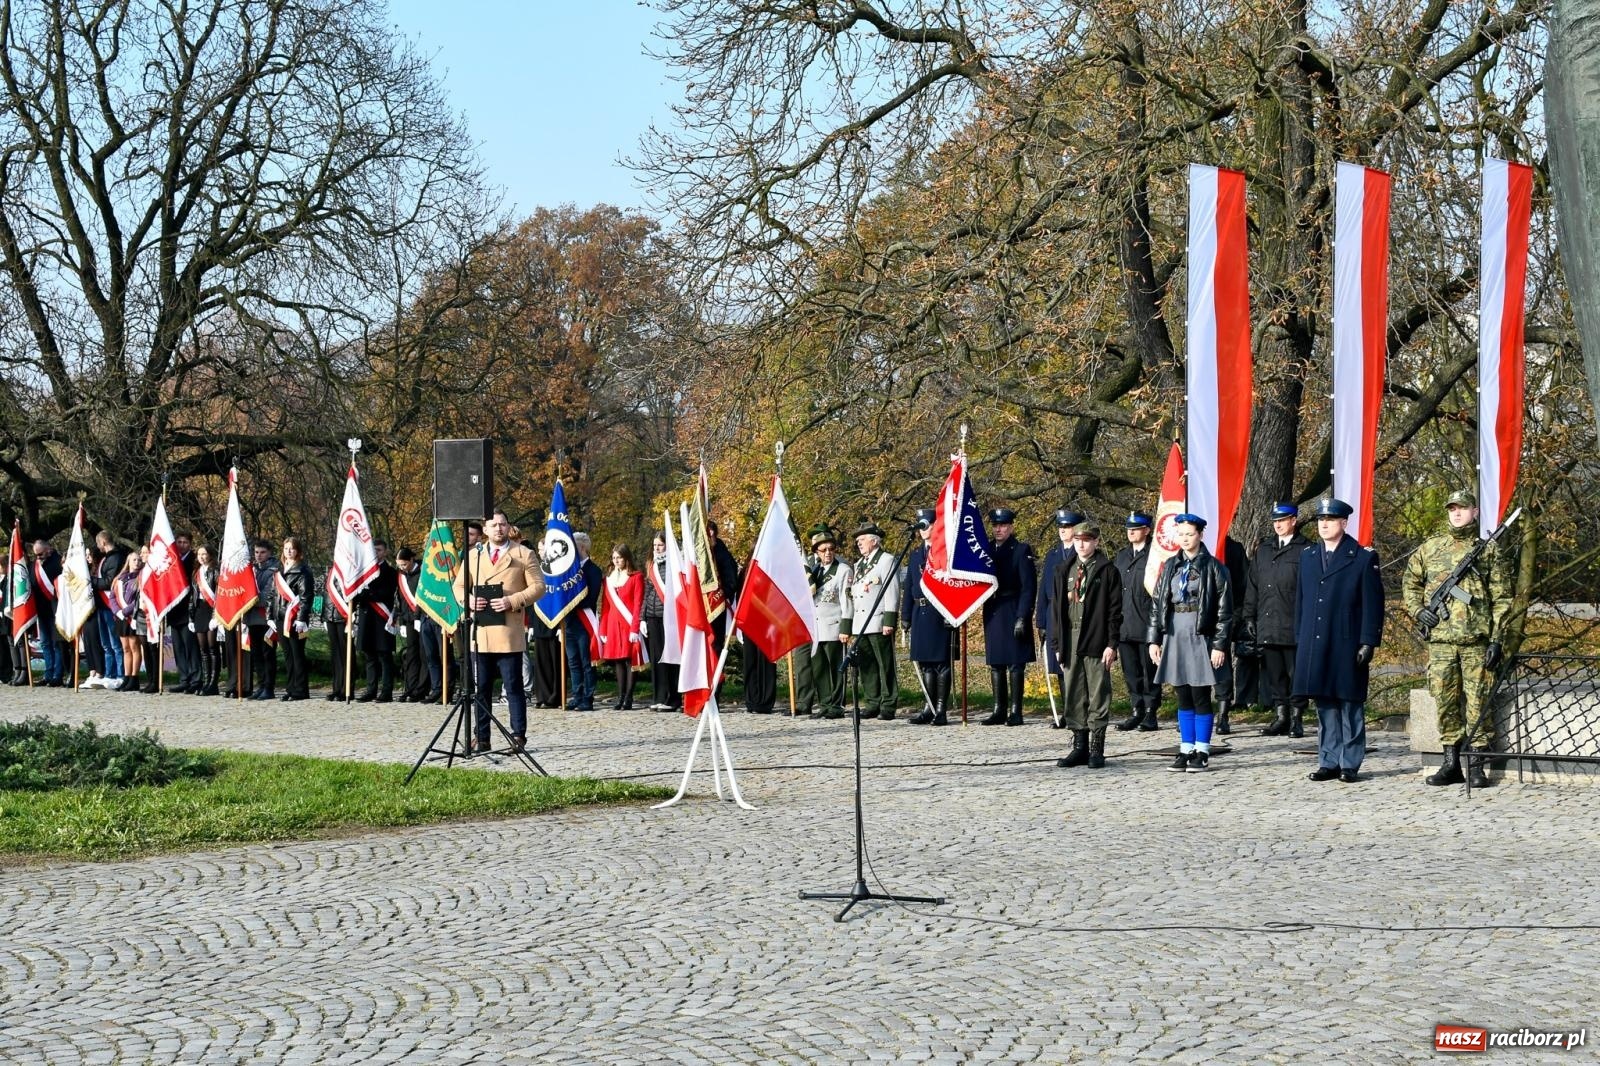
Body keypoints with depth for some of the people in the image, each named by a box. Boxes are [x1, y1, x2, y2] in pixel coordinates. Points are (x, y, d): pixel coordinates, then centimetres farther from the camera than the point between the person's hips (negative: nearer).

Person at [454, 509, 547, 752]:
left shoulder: (524, 555, 5)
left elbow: (538, 586, 0)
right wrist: (468, 600, -5)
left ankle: (518, 737, 2)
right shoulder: (473, 555, 16)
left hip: (509, 632, -4)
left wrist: (513, 601, -14)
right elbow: (459, 586, 18)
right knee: (480, 687, 6)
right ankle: (481, 737, 11)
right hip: (479, 632, 4)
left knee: (513, 686, -2)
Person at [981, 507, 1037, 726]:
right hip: (992, 614, 6)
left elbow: (1029, 587, -9)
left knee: (1015, 664, -4)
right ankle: (999, 711, 13)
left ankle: (1015, 712, -2)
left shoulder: (1022, 551, -5)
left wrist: (1022, 618, -15)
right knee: (995, 664, 8)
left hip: (1013, 612, -6)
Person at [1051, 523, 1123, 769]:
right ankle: (1079, 746, 14)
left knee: (1098, 695, -1)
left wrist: (1112, 644, -11)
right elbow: (1057, 608, 14)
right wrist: (1058, 644, 8)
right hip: (1070, 640, 5)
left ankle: (1096, 749, 3)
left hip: (1096, 642, -5)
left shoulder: (1108, 572, -1)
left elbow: (1115, 610, -4)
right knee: (1072, 695, 7)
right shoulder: (1063, 571, 13)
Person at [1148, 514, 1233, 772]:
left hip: (1200, 637, -5)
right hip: (1174, 636, 5)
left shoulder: (1213, 567, -4)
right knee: (1183, 697, 8)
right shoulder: (1170, 567, 10)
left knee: (1200, 696, -2)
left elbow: (1224, 610, -6)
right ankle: (1186, 751, 13)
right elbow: (1157, 604, 12)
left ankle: (1202, 753, 5)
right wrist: (1154, 640, 7)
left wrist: (1219, 645, -11)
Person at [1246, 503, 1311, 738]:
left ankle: (1297, 719, 7)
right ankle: (1280, 716, 14)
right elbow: (1253, 585, 17)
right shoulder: (1263, 549, 15)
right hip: (1267, 626, 5)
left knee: (1295, 673, 1)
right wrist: (1249, 616, 10)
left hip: (1293, 626, -5)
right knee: (1273, 674, 7)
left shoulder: (1305, 550, -1)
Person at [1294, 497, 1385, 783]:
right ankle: (1329, 762, 14)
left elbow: (1372, 604, -3)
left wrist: (1368, 642, -9)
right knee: (1325, 706, 8)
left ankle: (1350, 764, 6)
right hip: (1313, 646, 4)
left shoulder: (1364, 558, -1)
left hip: (1347, 646, -4)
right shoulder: (1307, 555, 14)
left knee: (1350, 705, 1)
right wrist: (1299, 639, 11)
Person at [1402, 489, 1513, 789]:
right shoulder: (1430, 547, 12)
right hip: (1440, 640, 3)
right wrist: (1417, 609, 4)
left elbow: (1501, 599, 2)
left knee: (1477, 702, -2)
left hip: (1477, 640, -3)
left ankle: (1476, 766, 3)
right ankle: (1451, 763, 13)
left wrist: (1497, 639, -5)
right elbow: (1410, 582, 23)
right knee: (1445, 702, 5)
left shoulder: (1489, 549, 5)